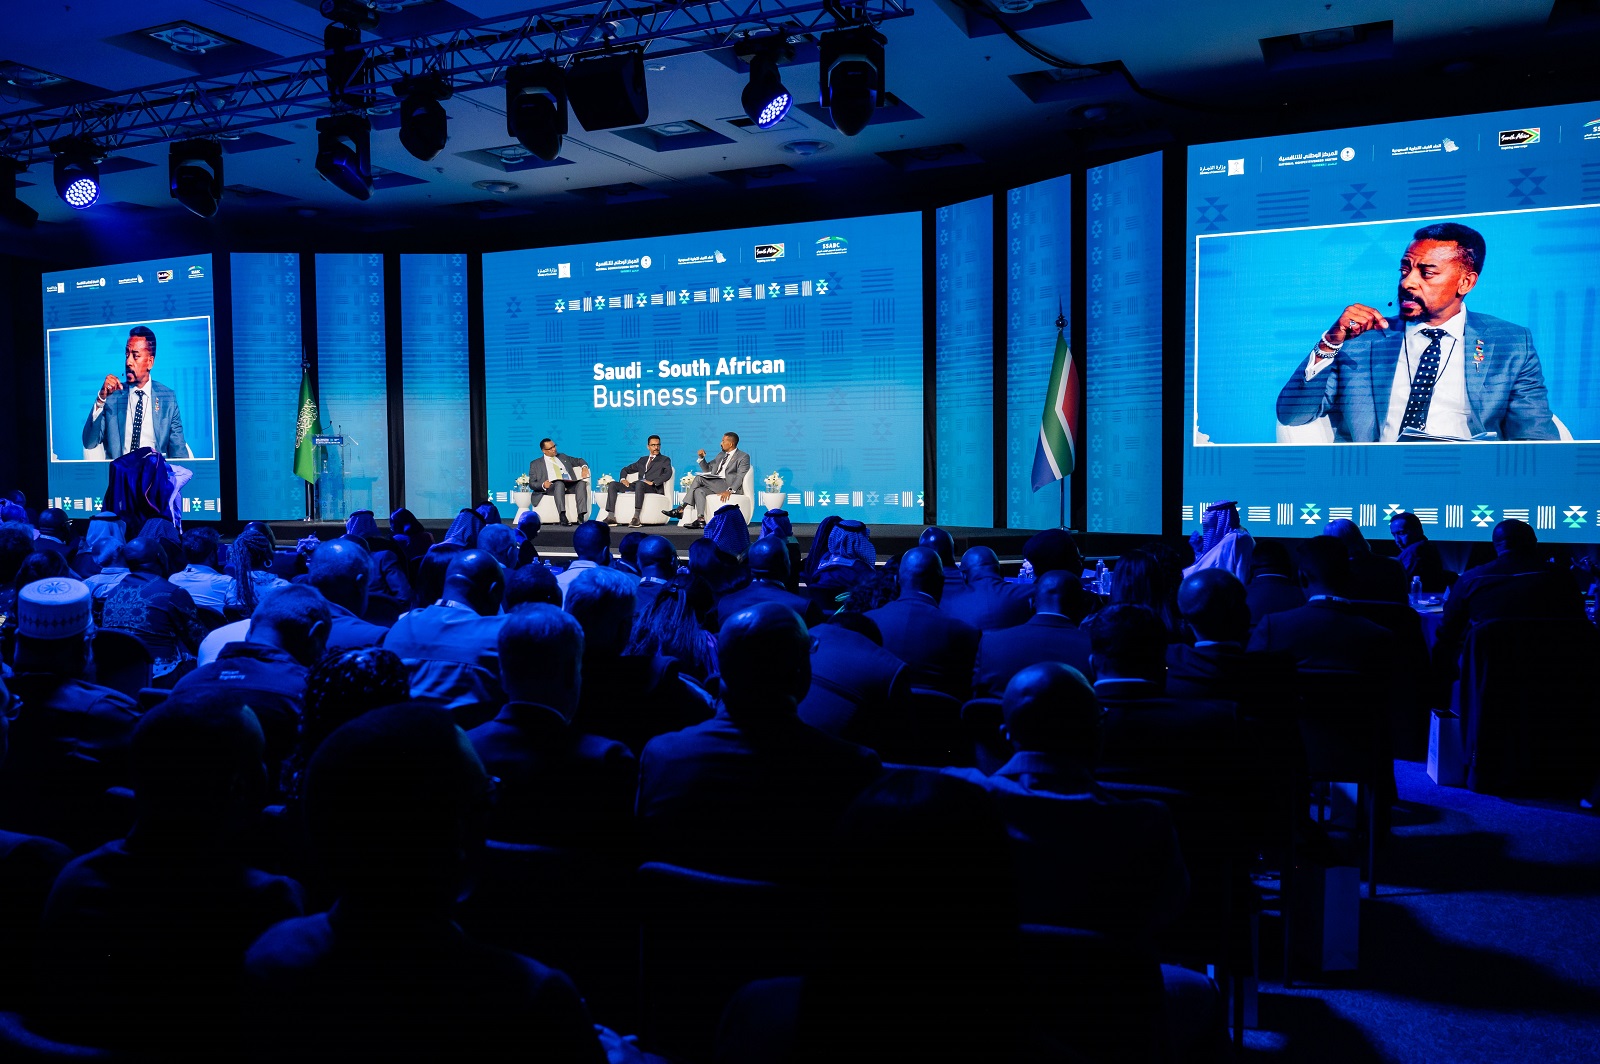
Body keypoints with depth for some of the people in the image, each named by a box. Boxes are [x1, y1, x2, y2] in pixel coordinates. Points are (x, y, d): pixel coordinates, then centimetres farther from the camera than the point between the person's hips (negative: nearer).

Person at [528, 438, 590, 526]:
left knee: (582, 483, -29)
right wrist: (543, 485, -14)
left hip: (570, 486, 4)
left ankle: (581, 516, -40)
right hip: (552, 488, -3)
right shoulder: (536, 464, 17)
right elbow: (532, 483, 9)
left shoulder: (563, 457, 28)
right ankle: (562, 516, -50)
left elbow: (579, 461, 34)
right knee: (559, 483, -38)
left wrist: (584, 467, 8)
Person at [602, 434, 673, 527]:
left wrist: (653, 482, -19)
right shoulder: (642, 460, 30)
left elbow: (668, 473, -6)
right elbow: (625, 469, 33)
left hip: (654, 488, -6)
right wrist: (623, 479, 9)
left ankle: (636, 517, -46)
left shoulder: (665, 460, 15)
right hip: (637, 485, 6)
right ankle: (611, 517, -22)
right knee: (612, 484, -12)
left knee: (639, 484, -41)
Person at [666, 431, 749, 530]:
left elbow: (740, 477, -13)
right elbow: (707, 469, 30)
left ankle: (681, 508, -24)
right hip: (714, 484, 7)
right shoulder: (721, 455, 26)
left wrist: (730, 490, -28)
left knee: (699, 478, -25)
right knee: (698, 490, -26)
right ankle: (700, 520, -34)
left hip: (727, 485, -7)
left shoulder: (743, 457, 2)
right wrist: (701, 458, 10)